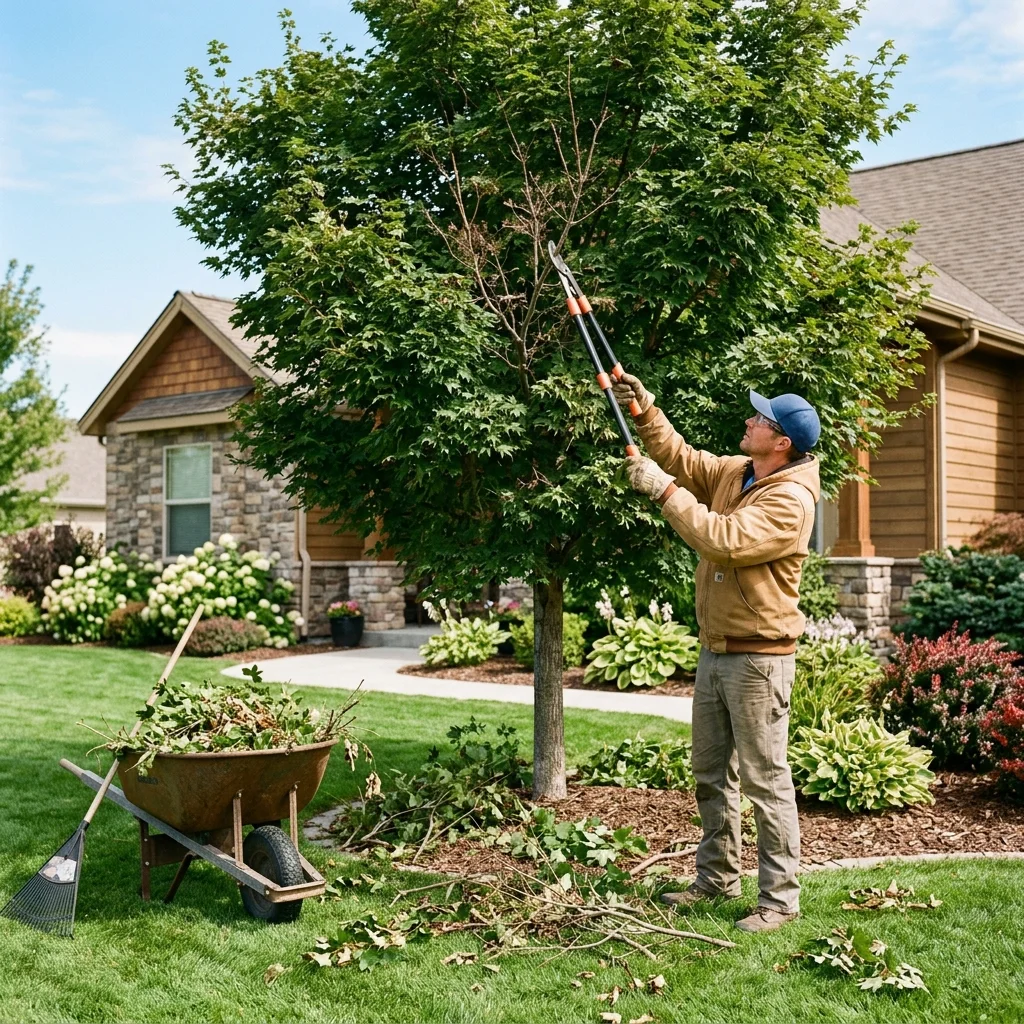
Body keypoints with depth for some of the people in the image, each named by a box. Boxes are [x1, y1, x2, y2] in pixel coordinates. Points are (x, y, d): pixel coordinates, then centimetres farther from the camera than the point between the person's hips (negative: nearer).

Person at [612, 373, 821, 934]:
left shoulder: (790, 499, -19)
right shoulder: (733, 471, 8)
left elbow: (722, 540, -29)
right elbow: (681, 457, 16)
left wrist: (664, 490, -24)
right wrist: (645, 408, 2)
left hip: (758, 657, -9)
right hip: (715, 650, 9)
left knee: (765, 780, -3)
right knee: (711, 772, 18)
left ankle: (780, 897, 6)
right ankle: (717, 876, 31)